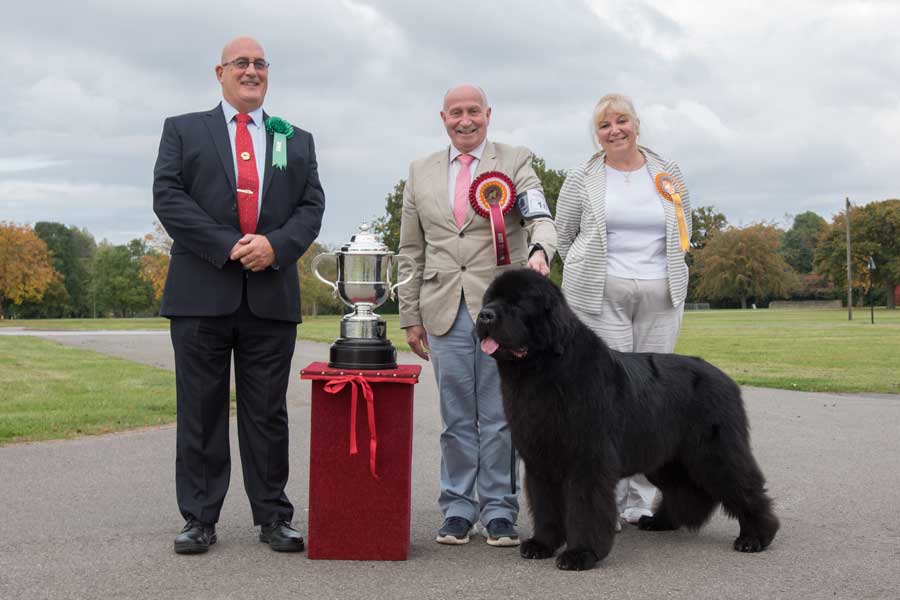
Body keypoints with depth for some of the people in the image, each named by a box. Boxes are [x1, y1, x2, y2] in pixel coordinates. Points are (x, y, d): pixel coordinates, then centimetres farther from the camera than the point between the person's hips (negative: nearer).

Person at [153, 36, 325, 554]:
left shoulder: (297, 141, 17)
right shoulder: (183, 130, 11)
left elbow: (312, 206, 8)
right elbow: (168, 196, -2)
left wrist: (275, 245, -12)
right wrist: (228, 247, -12)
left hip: (272, 293, 1)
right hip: (202, 292, -1)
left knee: (268, 412, 4)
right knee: (201, 410, 2)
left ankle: (274, 517, 11)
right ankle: (200, 518, 9)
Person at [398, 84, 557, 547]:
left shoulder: (516, 162, 5)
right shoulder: (421, 173, 13)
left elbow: (541, 219, -9)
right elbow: (411, 251, 14)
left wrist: (539, 250, -32)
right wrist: (411, 315, 9)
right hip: (445, 312, 2)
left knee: (499, 416, 1)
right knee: (456, 417, 7)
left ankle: (499, 511, 10)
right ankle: (458, 509, 15)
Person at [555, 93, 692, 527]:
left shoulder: (668, 175, 11)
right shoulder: (582, 179, 4)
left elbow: (682, 234, 19)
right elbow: (563, 237, 11)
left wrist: (660, 273, 12)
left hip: (661, 296, 2)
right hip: (601, 298, -2)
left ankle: (640, 502, 7)